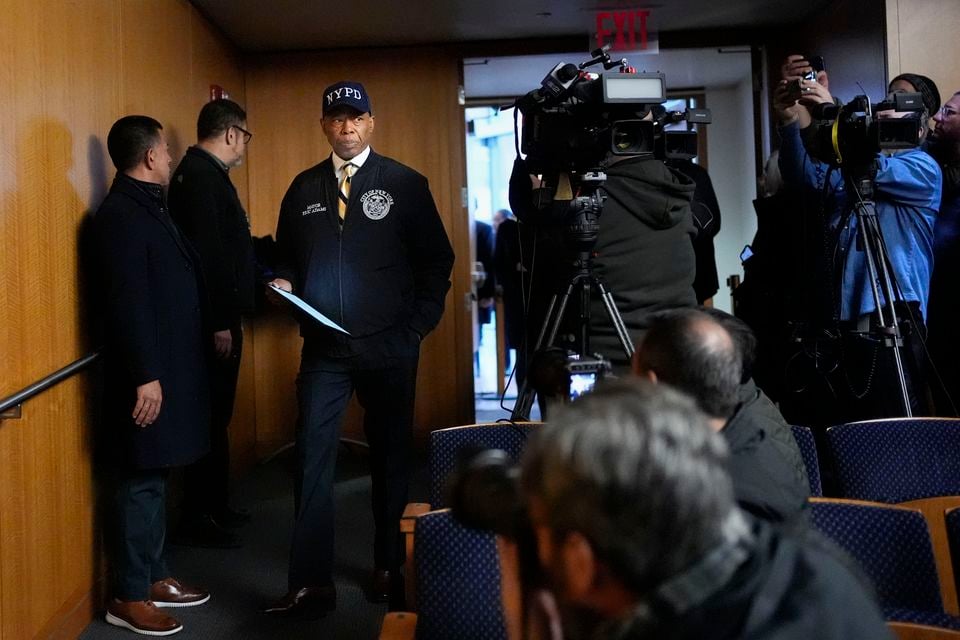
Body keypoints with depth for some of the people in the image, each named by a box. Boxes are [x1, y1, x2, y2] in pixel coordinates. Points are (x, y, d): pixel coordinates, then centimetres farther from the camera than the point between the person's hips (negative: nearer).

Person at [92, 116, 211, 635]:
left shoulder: (146, 206, 14)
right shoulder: (121, 214, -16)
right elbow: (127, 302, -21)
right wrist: (145, 376, -22)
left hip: (168, 367, 10)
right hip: (149, 374, -10)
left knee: (154, 480, 17)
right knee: (140, 484, 0)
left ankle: (154, 577, 28)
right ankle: (129, 597, 12)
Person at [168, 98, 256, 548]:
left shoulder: (206, 172, 15)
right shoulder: (201, 175, -16)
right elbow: (205, 252, -23)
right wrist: (219, 323, -23)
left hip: (218, 317, 10)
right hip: (214, 322, -10)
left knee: (216, 417, 17)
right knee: (209, 419, -1)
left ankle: (214, 506, 29)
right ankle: (196, 519, 10)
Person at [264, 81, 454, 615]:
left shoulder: (405, 184, 0)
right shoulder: (304, 188, 9)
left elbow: (437, 259, 1)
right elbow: (287, 256, 17)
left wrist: (418, 325, -5)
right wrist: (284, 283, -4)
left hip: (389, 348, -2)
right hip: (323, 348, 2)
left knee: (391, 457, 10)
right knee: (314, 458, -3)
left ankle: (390, 568, 25)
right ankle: (311, 584, 5)